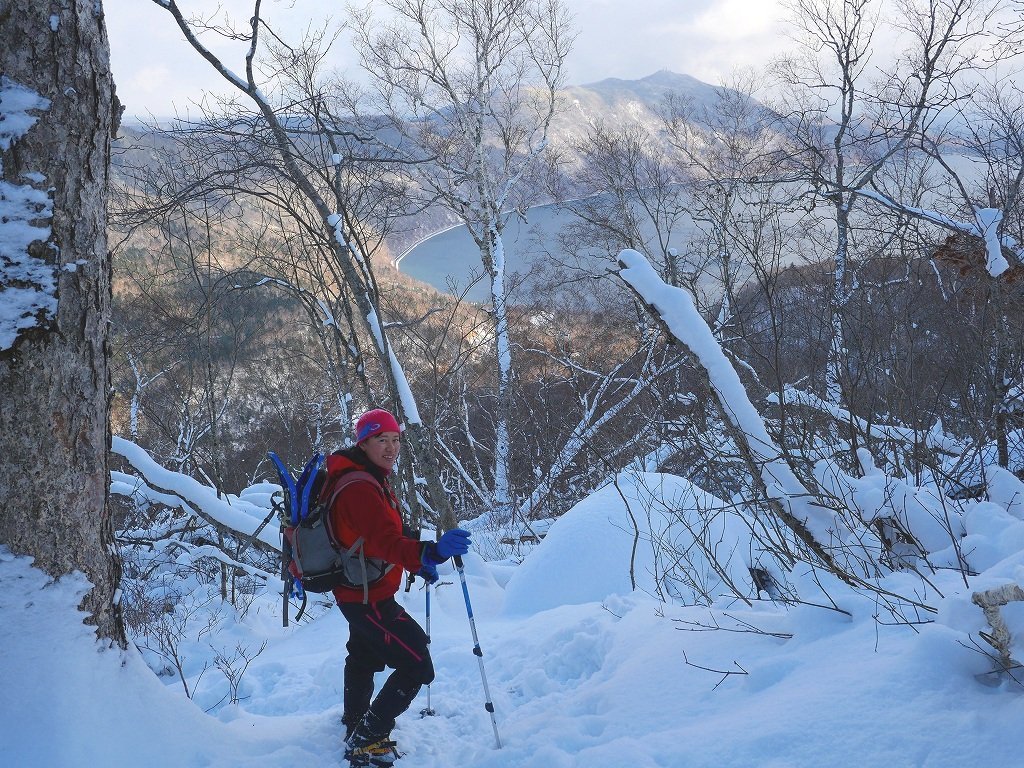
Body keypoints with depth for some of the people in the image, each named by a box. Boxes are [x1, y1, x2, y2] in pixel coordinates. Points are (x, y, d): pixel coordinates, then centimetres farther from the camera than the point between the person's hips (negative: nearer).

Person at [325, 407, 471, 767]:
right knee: (417, 667, -13)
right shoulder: (360, 489, -28)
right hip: (369, 598, -11)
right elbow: (387, 542, -42)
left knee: (364, 655, 32)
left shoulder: (370, 479, 5)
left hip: (357, 592, 11)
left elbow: (388, 531, 16)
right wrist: (431, 551, -57)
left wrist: (418, 560, 6)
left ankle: (355, 720, 54)